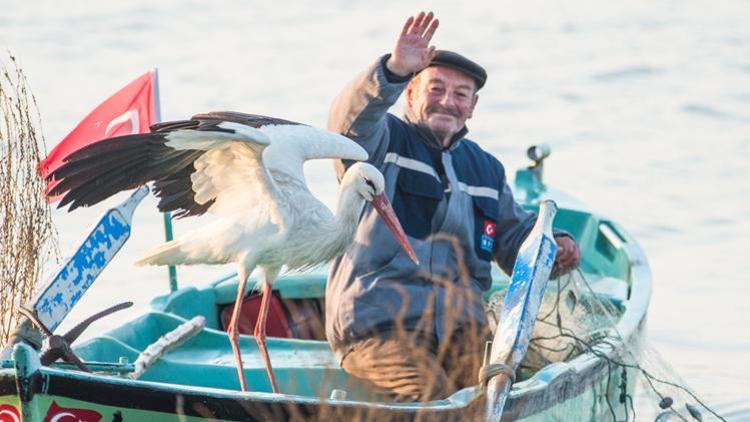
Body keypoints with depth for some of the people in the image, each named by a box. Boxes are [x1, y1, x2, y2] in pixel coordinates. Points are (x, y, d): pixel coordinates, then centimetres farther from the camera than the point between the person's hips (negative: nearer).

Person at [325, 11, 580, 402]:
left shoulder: (486, 169, 24)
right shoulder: (381, 140, 5)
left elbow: (515, 236, 30)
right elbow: (350, 121, -19)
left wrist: (555, 246, 6)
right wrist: (394, 70, -37)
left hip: (459, 323, 5)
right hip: (377, 322, -5)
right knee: (436, 401, -27)